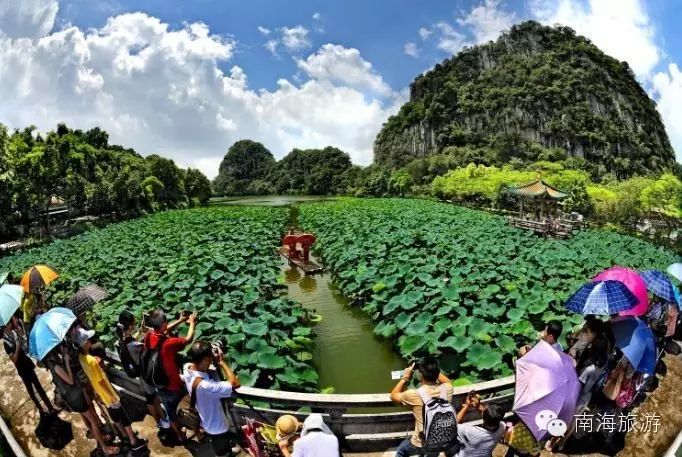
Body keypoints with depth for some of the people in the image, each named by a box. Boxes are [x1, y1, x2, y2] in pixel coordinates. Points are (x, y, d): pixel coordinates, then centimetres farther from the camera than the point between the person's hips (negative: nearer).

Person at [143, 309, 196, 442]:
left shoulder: (148, 336, -16)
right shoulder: (169, 343, -34)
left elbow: (163, 331, 6)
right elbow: (188, 339, -17)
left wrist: (180, 321, 5)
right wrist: (192, 323, -3)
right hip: (173, 384, -6)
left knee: (170, 411, 24)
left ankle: (179, 434, 45)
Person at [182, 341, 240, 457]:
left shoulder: (187, 369, -19)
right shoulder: (205, 385, -45)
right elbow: (236, 384, -41)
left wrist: (215, 362, -16)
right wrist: (221, 362, -35)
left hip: (207, 422, 8)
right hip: (218, 428, -8)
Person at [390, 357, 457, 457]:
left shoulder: (414, 395, -26)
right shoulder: (446, 389, -16)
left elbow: (393, 396, -4)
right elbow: (447, 381, 12)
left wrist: (405, 378, 1)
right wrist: (433, 370, 8)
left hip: (422, 445, -3)